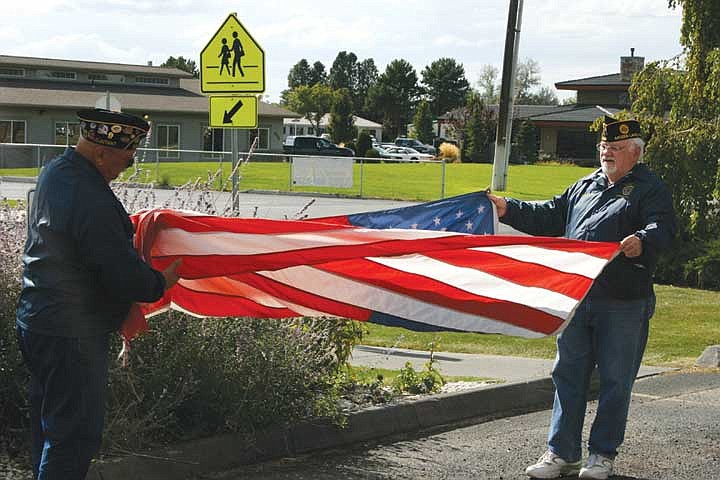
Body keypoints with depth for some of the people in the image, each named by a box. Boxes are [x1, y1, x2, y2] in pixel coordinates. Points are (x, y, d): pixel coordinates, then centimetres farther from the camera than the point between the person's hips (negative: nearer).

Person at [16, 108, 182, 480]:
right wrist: (161, 283, -5)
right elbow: (123, 274, -23)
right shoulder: (90, 198, -25)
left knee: (48, 426, 21)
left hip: (35, 322, 10)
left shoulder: (54, 171, 7)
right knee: (75, 434, -3)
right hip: (72, 334, -10)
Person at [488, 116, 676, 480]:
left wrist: (642, 240, -39)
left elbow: (663, 227, -18)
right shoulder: (585, 187, 19)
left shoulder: (650, 189, -1)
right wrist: (509, 210, 15)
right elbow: (550, 217, 25)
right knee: (568, 375, 9)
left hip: (623, 304, -6)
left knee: (614, 381, 3)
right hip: (576, 299, 6)